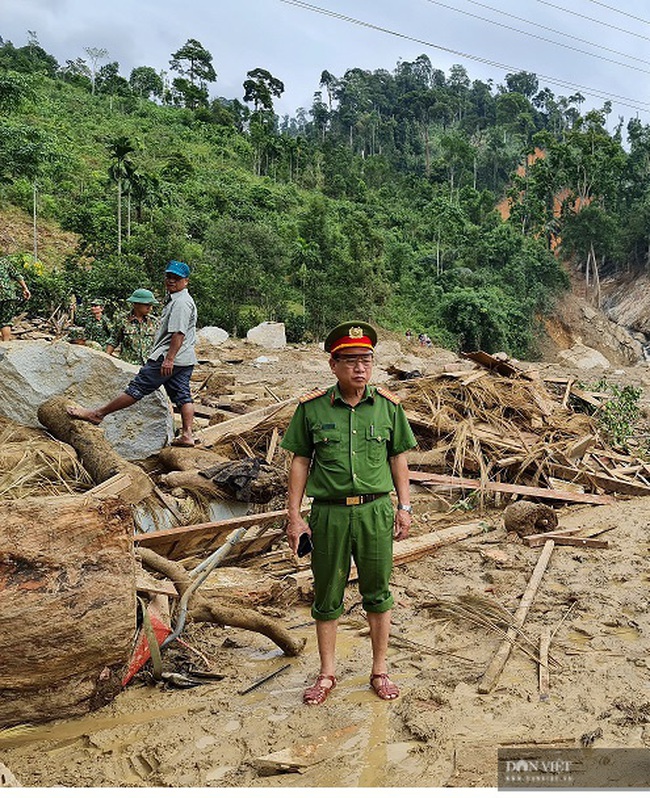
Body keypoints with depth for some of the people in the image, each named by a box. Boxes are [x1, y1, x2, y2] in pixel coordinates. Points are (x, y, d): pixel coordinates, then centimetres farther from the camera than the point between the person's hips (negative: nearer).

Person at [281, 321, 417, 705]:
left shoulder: (388, 405, 0)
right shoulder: (312, 408, -4)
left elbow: (398, 457, 8)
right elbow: (300, 461, 1)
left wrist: (404, 506, 6)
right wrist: (294, 516, -1)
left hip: (376, 510, 1)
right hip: (329, 512, -1)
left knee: (378, 593, 13)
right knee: (328, 597, 12)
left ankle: (380, 670, 32)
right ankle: (327, 674, 30)